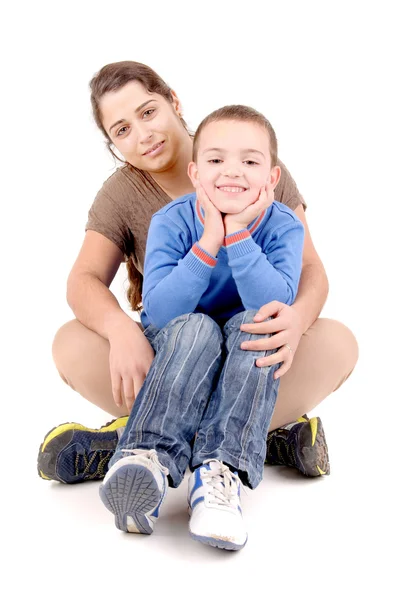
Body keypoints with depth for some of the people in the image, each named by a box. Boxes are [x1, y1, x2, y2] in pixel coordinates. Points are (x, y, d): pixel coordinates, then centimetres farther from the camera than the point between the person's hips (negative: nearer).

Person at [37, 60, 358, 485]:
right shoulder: (122, 195, -2)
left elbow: (310, 269, -9)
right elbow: (84, 281, -14)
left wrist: (297, 318, -35)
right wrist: (120, 329, -39)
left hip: (253, 354, 0)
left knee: (336, 343, -31)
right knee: (72, 344, -26)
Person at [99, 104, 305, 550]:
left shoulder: (283, 226, -13)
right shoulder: (171, 222, -14)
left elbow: (274, 306, -28)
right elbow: (159, 312, -26)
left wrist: (237, 235, -33)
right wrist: (208, 244, -33)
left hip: (246, 360, 1)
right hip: (177, 347, -1)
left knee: (254, 326, -32)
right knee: (196, 328, -34)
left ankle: (222, 469, -42)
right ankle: (149, 457, -46)